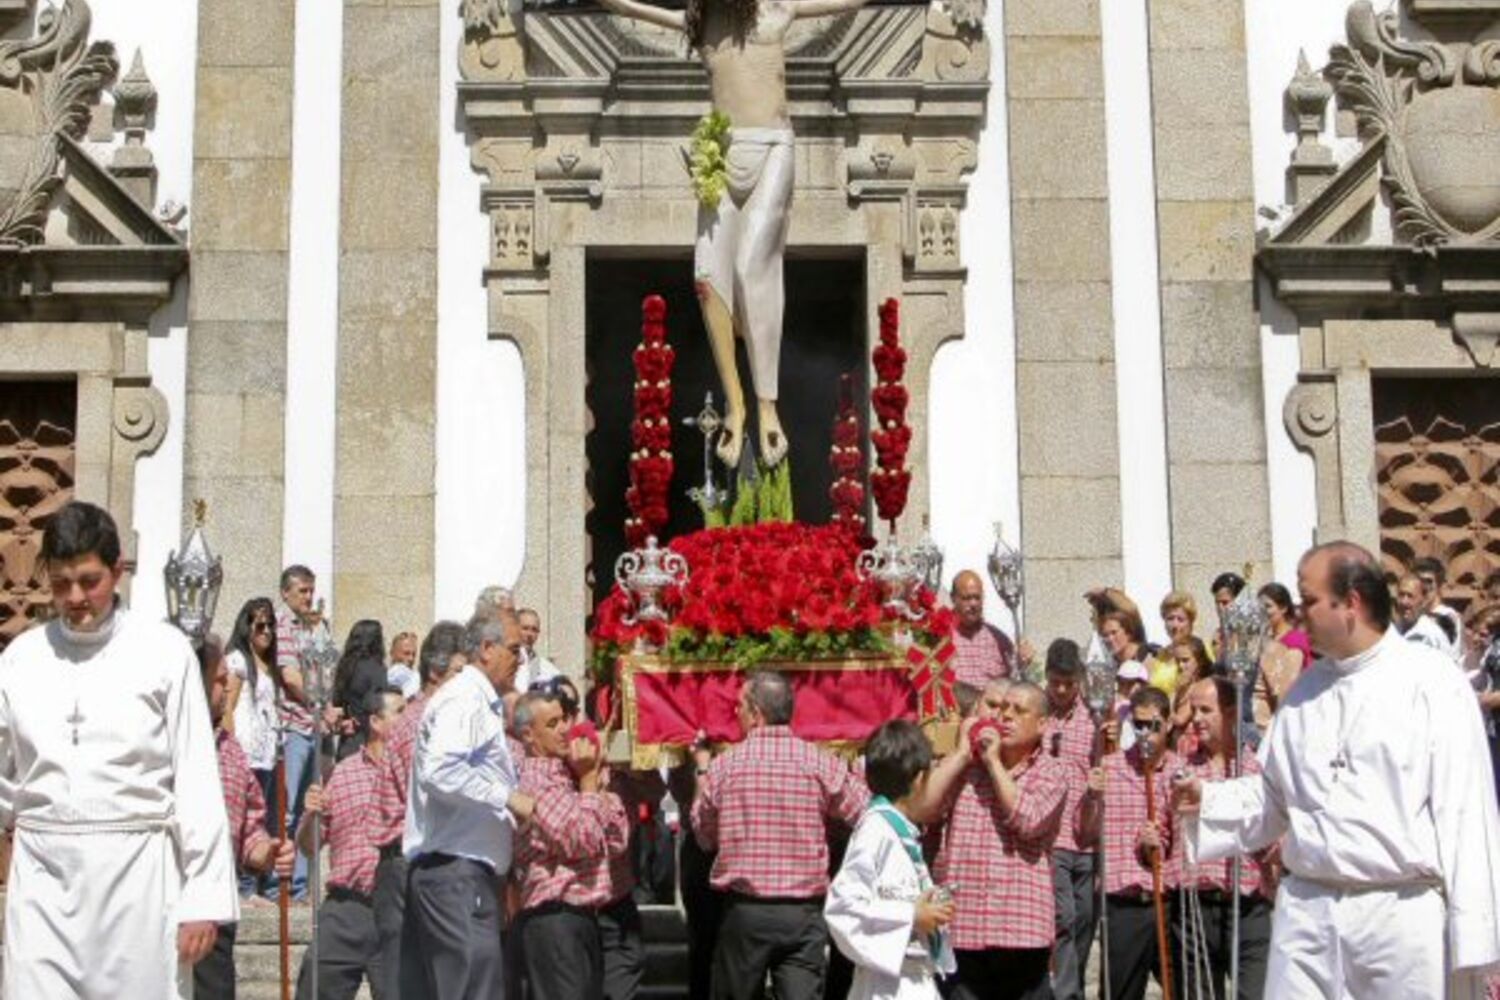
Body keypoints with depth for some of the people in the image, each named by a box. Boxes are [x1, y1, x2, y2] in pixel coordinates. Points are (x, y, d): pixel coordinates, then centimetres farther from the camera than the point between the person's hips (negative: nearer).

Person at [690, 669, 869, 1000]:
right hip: (804, 912, -1)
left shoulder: (723, 766, -3)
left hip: (744, 910, 1)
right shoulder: (821, 764, -5)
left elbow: (704, 836, 10)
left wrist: (702, 770, 21)